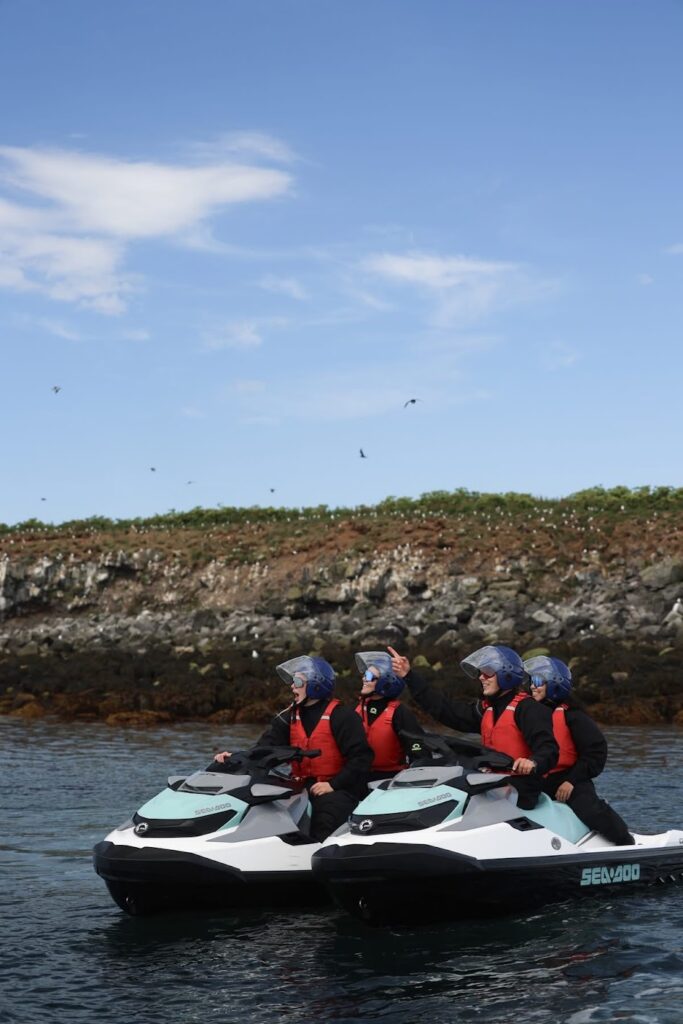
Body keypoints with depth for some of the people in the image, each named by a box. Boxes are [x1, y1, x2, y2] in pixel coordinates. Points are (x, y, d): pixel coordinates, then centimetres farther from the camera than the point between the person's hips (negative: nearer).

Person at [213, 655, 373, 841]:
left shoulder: (341, 716, -6)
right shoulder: (290, 716, 12)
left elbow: (361, 757, -10)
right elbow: (268, 746, 2)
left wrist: (334, 784, -17)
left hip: (336, 791, -6)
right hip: (302, 787, 6)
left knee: (320, 837, -29)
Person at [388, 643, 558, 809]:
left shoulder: (528, 709, -6)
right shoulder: (485, 708, 20)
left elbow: (547, 748, -17)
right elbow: (445, 709, 20)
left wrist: (533, 763, -41)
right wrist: (409, 677, 18)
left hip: (519, 792, -8)